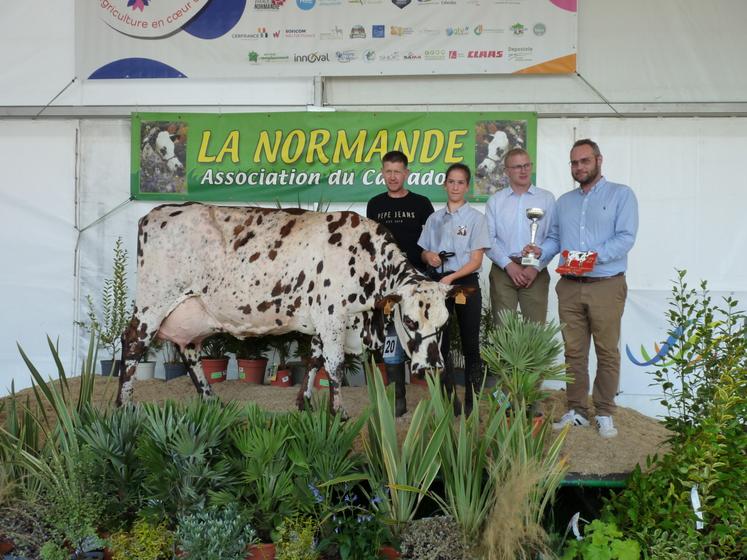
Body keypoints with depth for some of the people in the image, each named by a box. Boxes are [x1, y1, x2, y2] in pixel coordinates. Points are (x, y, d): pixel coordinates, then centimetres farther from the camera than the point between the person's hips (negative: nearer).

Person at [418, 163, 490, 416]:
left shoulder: (475, 218, 0)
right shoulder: (434, 218, 12)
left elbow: (476, 260, -6)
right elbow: (423, 252, 17)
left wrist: (451, 277, -19)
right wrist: (429, 256, -7)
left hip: (466, 282, -3)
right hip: (438, 283, 3)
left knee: (470, 344, 3)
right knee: (439, 342, 2)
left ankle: (472, 400, 12)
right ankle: (448, 398, 13)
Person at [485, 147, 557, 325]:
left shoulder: (547, 198, 7)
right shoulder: (495, 201, 10)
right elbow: (488, 239, 3)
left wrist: (536, 267, -9)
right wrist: (509, 265, -8)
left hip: (535, 271, -1)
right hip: (502, 270, 1)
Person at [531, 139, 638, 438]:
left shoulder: (621, 194, 2)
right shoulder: (564, 201, 18)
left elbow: (626, 237, -9)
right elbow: (554, 238, 17)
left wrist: (595, 256, -23)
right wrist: (540, 250, -5)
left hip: (606, 286, -4)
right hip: (570, 287, 4)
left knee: (607, 352, 2)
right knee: (574, 351, 7)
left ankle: (604, 413, 14)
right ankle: (576, 411, 16)